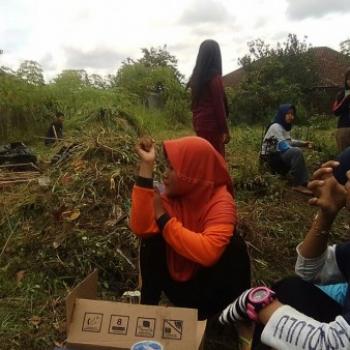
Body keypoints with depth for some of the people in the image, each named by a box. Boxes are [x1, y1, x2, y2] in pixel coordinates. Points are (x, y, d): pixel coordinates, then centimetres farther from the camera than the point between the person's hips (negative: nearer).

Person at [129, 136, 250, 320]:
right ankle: (148, 304, -3)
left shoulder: (221, 203, -27)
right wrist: (146, 165, -31)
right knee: (152, 238, -20)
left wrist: (164, 218, -34)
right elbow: (141, 228, -29)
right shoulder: (170, 194, -13)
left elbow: (208, 252, -42)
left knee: (233, 245, -30)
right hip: (177, 279, 4)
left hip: (212, 283, -3)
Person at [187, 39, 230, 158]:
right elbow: (219, 105, -13)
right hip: (212, 125, -7)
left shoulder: (196, 77, 8)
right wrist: (225, 130, -8)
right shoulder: (215, 77, -12)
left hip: (199, 124, 7)